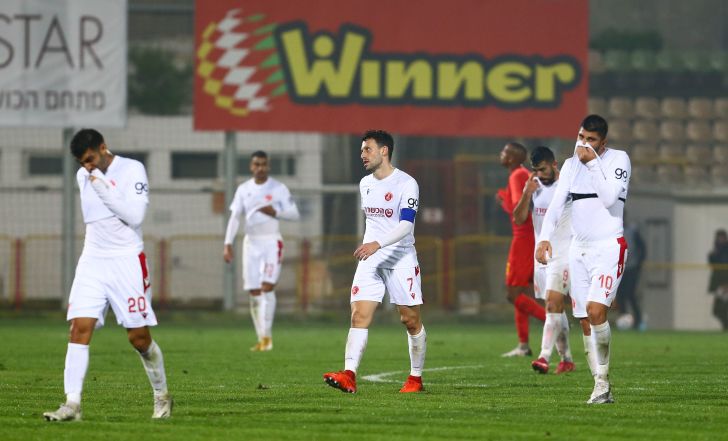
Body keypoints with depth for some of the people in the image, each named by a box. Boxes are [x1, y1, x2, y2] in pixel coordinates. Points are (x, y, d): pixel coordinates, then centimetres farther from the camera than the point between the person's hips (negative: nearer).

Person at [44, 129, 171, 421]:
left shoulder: (132, 170, -8)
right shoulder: (83, 177, 11)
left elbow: (135, 216, -19)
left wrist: (103, 187, -20)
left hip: (127, 262, -5)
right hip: (92, 263, 5)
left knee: (139, 337, -1)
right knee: (79, 328, -11)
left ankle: (162, 396, 21)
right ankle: (72, 404, -16)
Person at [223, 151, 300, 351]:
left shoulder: (279, 188, 0)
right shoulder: (243, 190, 7)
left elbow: (295, 214, 1)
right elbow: (234, 217, 3)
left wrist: (275, 212, -18)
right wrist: (228, 244, -7)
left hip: (272, 242, -3)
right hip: (251, 242, 3)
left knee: (267, 287, -17)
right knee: (254, 292, 1)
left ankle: (267, 336, -15)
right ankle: (261, 340, 8)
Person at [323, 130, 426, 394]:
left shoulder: (406, 184, -12)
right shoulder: (365, 184, 11)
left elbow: (406, 225, -23)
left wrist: (378, 243, -35)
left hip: (401, 259, -5)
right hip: (370, 260, 5)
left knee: (411, 321, 2)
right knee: (359, 316, -11)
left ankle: (416, 378, 17)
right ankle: (349, 376, -23)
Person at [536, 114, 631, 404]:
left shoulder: (618, 160, -3)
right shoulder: (571, 165, 12)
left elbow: (610, 198, -16)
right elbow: (556, 204, 2)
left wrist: (593, 162, -17)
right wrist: (544, 237, -13)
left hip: (608, 247, -6)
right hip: (579, 249, 6)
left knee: (595, 310, -23)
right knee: (586, 323, 2)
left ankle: (602, 378, -6)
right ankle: (603, 390, 7)